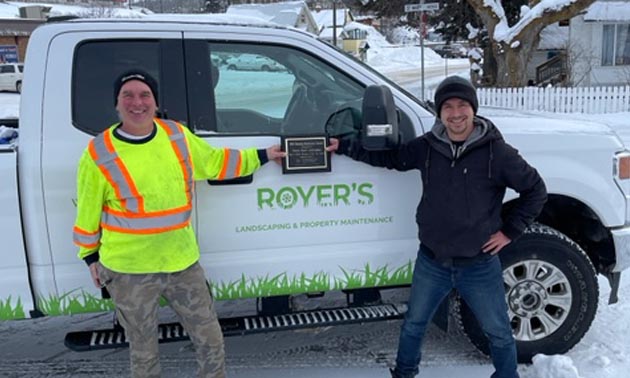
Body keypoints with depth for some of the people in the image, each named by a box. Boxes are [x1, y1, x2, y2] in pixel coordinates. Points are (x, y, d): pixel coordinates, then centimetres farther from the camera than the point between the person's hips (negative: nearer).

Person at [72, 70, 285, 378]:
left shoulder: (178, 135, -2)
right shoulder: (99, 154, -12)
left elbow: (215, 161, 14)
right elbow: (87, 212, 0)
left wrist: (260, 157, 18)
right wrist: (90, 256, 9)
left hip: (183, 262, 3)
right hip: (129, 271, -3)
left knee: (211, 341, 14)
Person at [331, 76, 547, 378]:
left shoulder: (497, 151, -13)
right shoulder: (427, 147, -4)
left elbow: (535, 190, -3)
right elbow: (388, 156, 10)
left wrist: (510, 230, -5)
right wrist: (344, 146, 6)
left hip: (480, 265, -2)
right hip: (431, 262, 3)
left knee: (499, 333, 16)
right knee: (413, 325, 20)